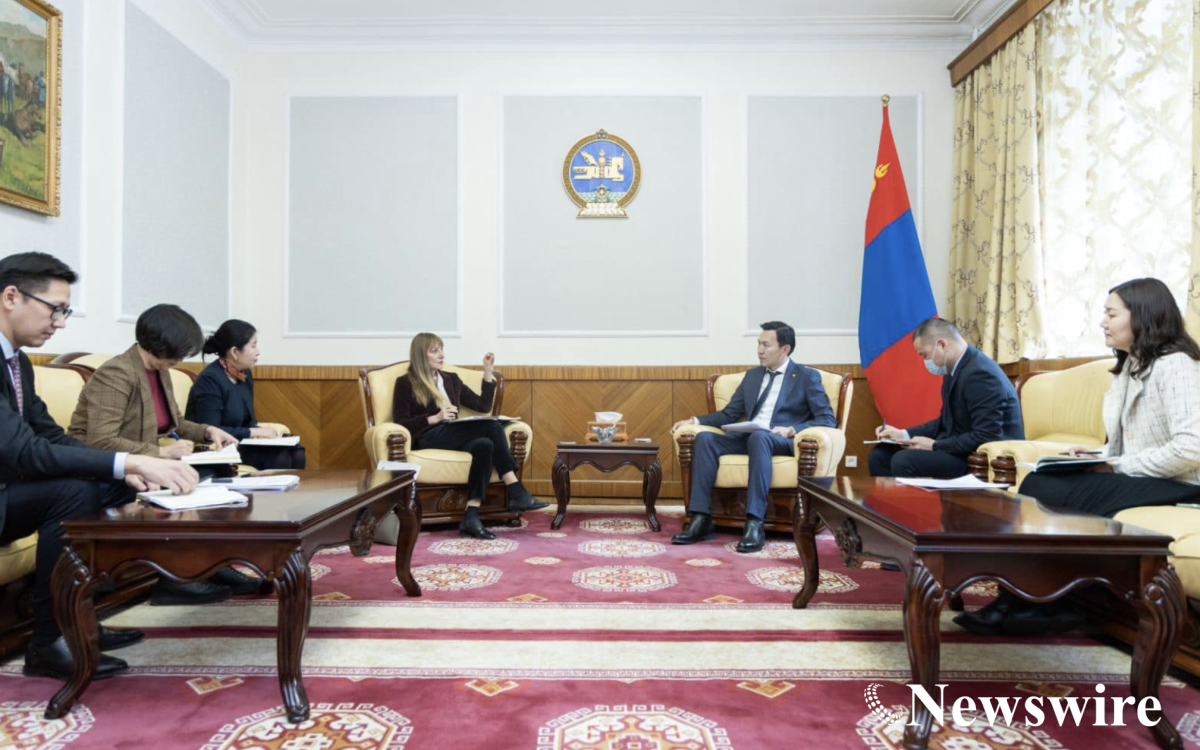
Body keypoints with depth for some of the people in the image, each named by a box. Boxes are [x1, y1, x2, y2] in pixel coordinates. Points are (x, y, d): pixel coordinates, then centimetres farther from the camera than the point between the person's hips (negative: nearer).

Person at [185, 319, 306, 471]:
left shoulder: (244, 374, 9)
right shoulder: (210, 379, -16)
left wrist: (260, 431, -9)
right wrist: (253, 432, -19)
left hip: (236, 445, 8)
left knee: (295, 453, -15)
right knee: (279, 458, -26)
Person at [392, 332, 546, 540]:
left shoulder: (451, 379, 23)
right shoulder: (405, 383, 7)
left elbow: (483, 406, 20)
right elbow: (400, 424, -4)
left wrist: (488, 371, 14)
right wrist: (434, 418, -17)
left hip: (453, 436, 6)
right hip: (428, 440, -6)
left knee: (484, 444, -32)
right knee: (492, 427, -29)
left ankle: (472, 517, -38)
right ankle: (517, 493, -31)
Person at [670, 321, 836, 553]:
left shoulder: (808, 377, 6)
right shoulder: (752, 375, 20)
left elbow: (828, 420, -3)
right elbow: (728, 414, 18)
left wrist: (792, 430, -19)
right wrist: (695, 420, 2)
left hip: (784, 441, -5)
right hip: (748, 437, 5)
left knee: (759, 437, -39)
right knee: (705, 438, -23)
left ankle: (754, 524, -41)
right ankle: (701, 520, -27)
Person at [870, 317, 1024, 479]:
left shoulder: (979, 373, -22)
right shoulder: (956, 369, 8)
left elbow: (986, 437, -25)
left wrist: (934, 445, -19)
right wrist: (904, 434, 6)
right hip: (960, 449, 10)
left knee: (903, 460, -28)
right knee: (880, 455, 0)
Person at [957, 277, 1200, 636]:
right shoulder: (1131, 364, 15)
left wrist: (1116, 468, -18)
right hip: (1134, 478, 9)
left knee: (1051, 494, -24)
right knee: (1037, 483, -14)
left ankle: (1045, 605, -6)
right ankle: (1019, 601, -15)